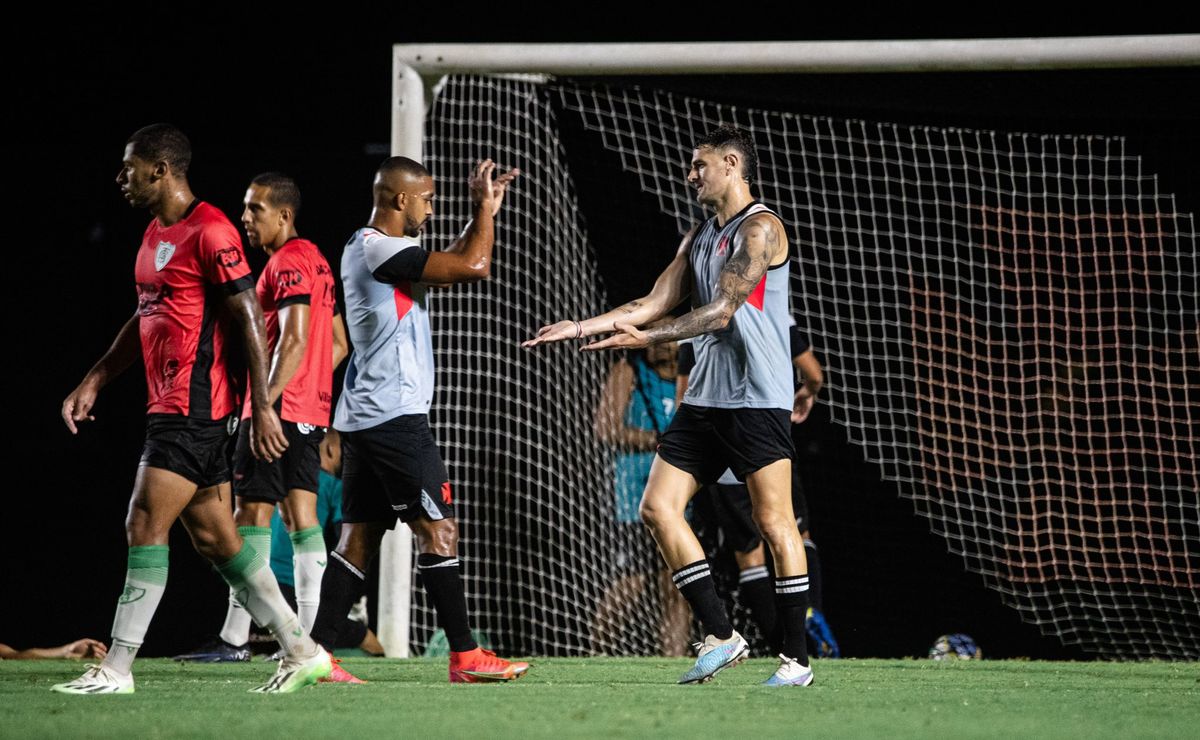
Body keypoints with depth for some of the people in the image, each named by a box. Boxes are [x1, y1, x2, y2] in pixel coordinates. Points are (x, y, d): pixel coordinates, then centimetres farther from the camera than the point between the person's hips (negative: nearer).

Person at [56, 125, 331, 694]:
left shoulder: (209, 232, -13)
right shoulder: (154, 234, 17)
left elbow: (249, 320, -14)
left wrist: (262, 408, -17)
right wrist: (94, 382, 24)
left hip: (193, 408, -10)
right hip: (168, 407, 10)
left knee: (145, 527, -11)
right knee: (213, 538, 9)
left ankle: (116, 669, -9)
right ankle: (302, 652, 14)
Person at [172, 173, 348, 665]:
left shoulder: (287, 262, -12)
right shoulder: (316, 261, 19)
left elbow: (295, 340, -21)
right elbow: (339, 344, 23)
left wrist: (266, 402, -23)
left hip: (281, 408, -10)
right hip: (311, 413, 10)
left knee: (251, 513, -7)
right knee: (301, 516, 6)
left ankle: (235, 638, -8)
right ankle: (309, 637, 3)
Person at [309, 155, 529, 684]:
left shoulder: (368, 247, 18)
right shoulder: (379, 248, -13)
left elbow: (452, 264, 29)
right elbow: (473, 267, -17)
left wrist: (483, 214, 22)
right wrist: (485, 209, -3)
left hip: (363, 418, 10)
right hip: (394, 417, -10)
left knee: (359, 536, 8)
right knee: (438, 529, -7)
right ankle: (465, 656, -6)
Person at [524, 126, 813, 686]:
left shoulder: (760, 228, -9)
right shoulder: (698, 238, 19)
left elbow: (721, 311, -18)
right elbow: (654, 303, 19)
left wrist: (646, 339, -22)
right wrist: (580, 327, 12)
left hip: (757, 400, -9)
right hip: (705, 398, 9)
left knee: (773, 522, -8)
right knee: (659, 507, 0)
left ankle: (797, 659, -3)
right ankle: (720, 636, 4)